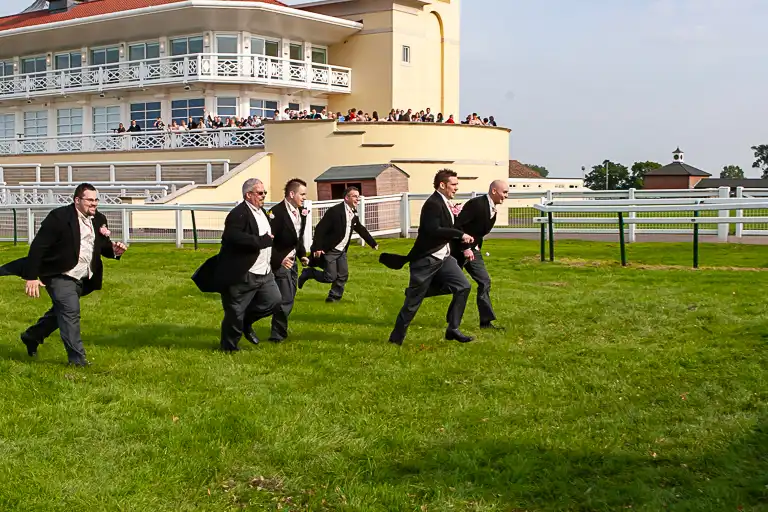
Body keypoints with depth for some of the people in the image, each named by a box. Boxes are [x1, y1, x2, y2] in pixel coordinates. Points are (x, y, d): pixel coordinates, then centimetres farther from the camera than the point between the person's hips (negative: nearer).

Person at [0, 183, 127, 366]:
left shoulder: (99, 219, 3)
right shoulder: (59, 217, -17)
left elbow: (103, 246, 14)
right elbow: (38, 246, -18)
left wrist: (113, 250, -11)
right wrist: (32, 276, -22)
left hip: (82, 279, 8)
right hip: (59, 276, -8)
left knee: (61, 312, 21)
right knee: (70, 312, -14)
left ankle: (32, 336, 43)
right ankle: (77, 359, -6)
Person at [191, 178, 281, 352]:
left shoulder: (262, 212, 14)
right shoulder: (238, 214, -17)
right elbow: (235, 238, -31)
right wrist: (263, 241, -28)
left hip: (264, 273, 9)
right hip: (243, 275, -9)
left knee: (274, 301, 8)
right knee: (235, 312, 3)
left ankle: (246, 322, 28)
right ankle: (229, 347, 20)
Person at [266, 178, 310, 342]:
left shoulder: (301, 212, 4)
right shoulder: (276, 212, -21)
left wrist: (302, 255, 5)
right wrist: (279, 260, -29)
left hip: (292, 261, 8)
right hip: (280, 262, -8)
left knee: (289, 298, 15)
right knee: (285, 299, -8)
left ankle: (280, 331, 30)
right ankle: (278, 336, 6)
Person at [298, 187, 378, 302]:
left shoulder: (354, 214, 4)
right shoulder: (335, 211, -21)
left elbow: (361, 229, 20)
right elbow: (320, 229, -21)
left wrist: (373, 243, 20)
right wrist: (317, 248, -26)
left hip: (342, 251, 8)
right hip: (329, 250, -8)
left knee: (343, 275, 5)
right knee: (330, 277, -8)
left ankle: (334, 297, 18)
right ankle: (308, 273, 13)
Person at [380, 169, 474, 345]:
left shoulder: (445, 203, 11)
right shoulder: (432, 204, -19)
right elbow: (433, 231, -30)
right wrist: (460, 234, -27)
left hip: (443, 257, 9)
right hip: (426, 259, -9)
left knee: (463, 286, -3)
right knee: (414, 300, 1)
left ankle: (453, 329, 6)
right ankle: (396, 338, 15)